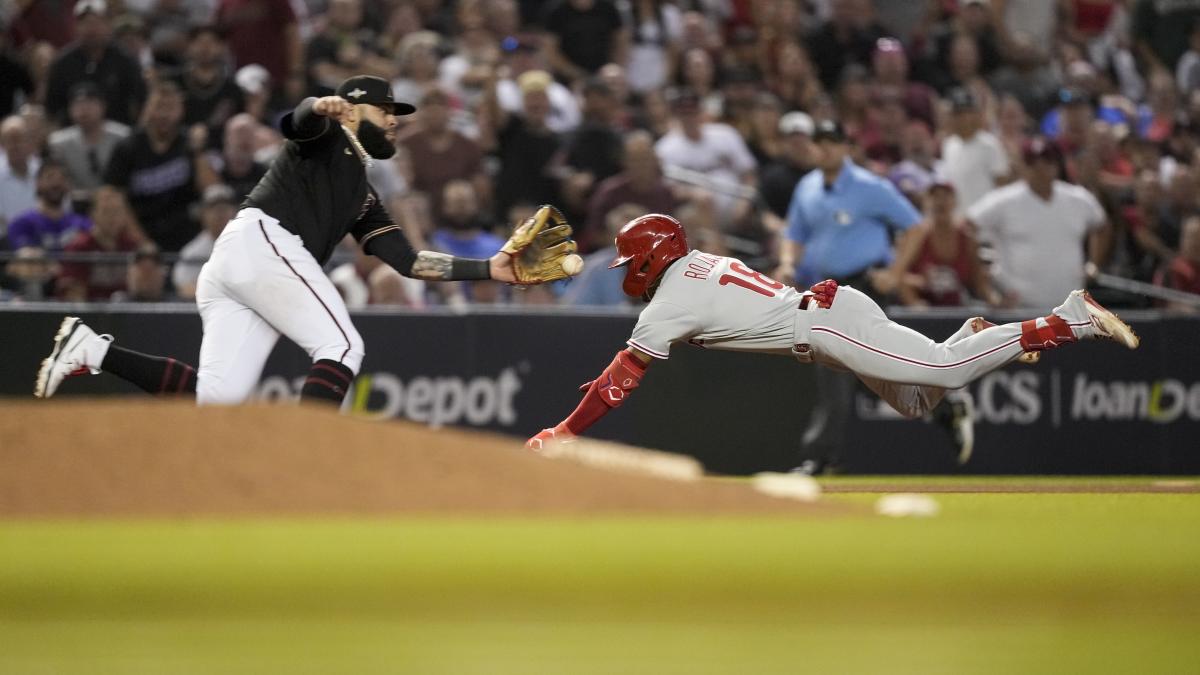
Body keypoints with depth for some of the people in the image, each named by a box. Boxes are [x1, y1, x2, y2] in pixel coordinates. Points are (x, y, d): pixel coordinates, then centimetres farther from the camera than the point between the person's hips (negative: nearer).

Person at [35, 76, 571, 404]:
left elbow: (408, 261, 25)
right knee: (341, 346, -12)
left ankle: (93, 350, -5)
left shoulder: (363, 197, 33)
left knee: (219, 395, -7)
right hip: (262, 239, -8)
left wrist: (489, 269, 19)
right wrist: (322, 107, -38)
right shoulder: (328, 137, 12)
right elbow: (297, 120, -13)